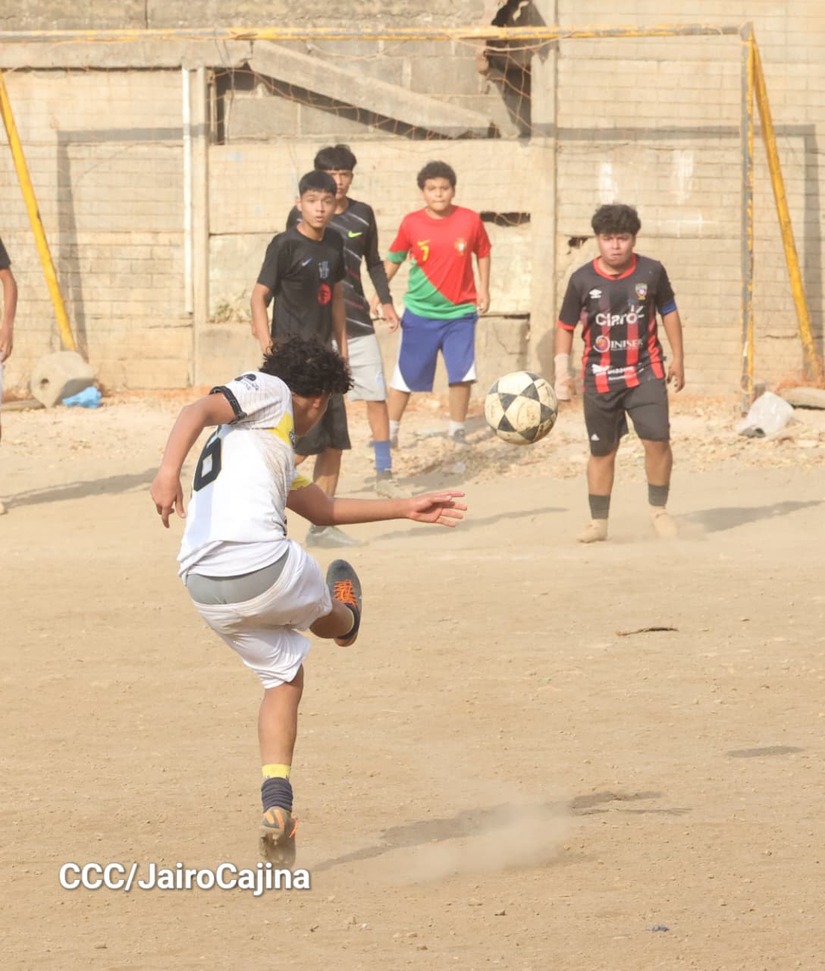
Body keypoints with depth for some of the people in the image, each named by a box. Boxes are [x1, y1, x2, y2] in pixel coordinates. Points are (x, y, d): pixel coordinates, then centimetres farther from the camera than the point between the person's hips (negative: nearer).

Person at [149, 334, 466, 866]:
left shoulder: (273, 445, 32)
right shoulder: (270, 391, 7)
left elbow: (321, 507, 40)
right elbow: (199, 410, -11)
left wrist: (407, 509, 45)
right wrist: (170, 469, -28)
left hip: (205, 589, 9)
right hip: (264, 567, -9)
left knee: (285, 676, 23)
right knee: (324, 611, 25)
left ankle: (277, 803, 11)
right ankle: (347, 622, 59)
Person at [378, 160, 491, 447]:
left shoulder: (470, 220, -6)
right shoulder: (411, 224, -6)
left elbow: (483, 253, 9)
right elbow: (394, 259, 6)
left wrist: (484, 289, 4)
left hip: (460, 312, 0)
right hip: (420, 313, 0)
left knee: (462, 374, -2)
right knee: (406, 375, 5)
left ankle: (457, 429, 16)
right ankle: (390, 431, 17)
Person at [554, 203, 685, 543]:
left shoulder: (652, 272, -4)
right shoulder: (582, 280, -6)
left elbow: (669, 311, 11)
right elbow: (565, 326, 3)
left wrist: (678, 358, 11)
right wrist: (562, 372, -2)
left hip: (645, 371, 0)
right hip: (600, 376, 0)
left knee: (657, 439, -14)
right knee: (602, 450, 7)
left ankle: (658, 509, 4)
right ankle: (598, 522, 18)